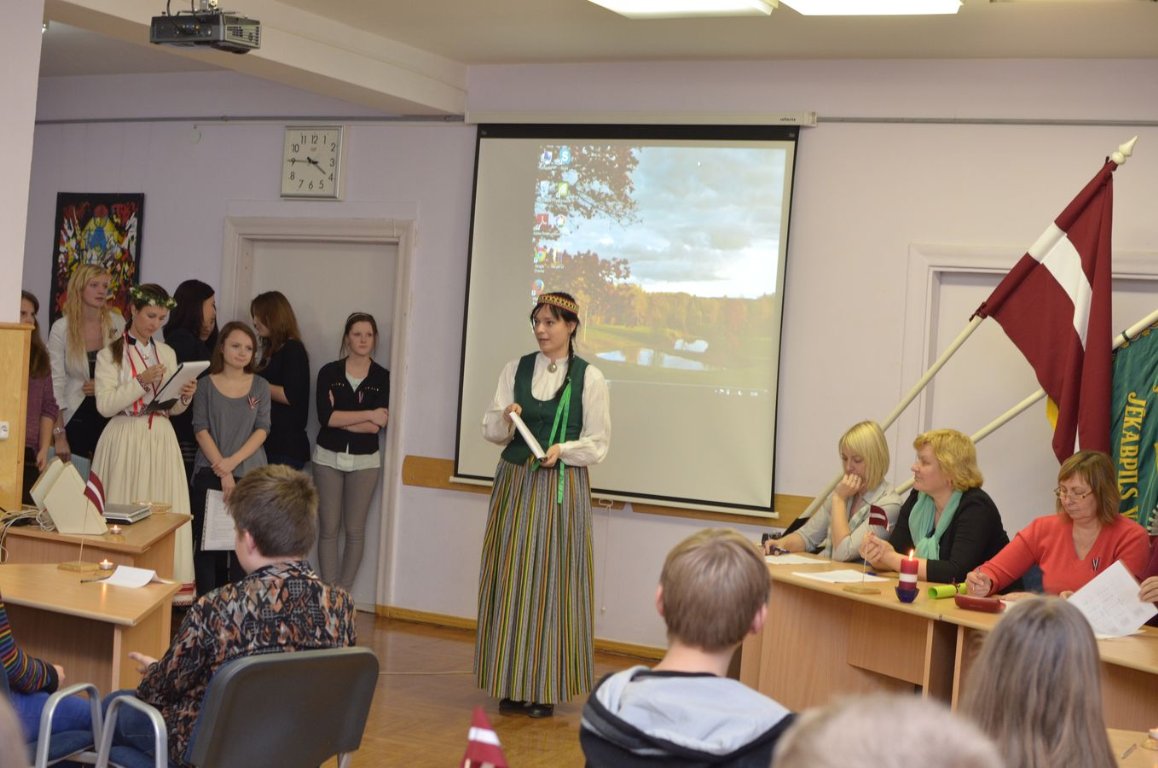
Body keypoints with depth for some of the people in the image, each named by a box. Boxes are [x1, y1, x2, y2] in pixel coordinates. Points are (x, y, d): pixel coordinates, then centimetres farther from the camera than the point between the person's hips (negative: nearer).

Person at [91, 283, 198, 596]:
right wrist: (142, 381, -18)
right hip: (125, 440, -4)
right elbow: (105, 405, -11)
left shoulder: (167, 354, 13)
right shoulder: (110, 354, -1)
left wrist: (185, 397, -6)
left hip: (161, 440, 4)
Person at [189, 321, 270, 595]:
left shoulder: (260, 386, 9)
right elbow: (200, 429, -2)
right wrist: (223, 473, -11)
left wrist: (233, 461, -12)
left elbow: (262, 429, 2)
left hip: (250, 474, 1)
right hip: (209, 474, -1)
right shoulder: (206, 384, 5)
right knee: (208, 543, -1)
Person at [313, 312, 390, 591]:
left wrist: (340, 419, -12)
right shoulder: (329, 372, 0)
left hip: (365, 461, 0)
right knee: (328, 529, 1)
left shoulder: (383, 378, -1)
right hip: (329, 458, 0)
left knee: (355, 530, 3)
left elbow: (378, 426, -11)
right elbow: (324, 416, -14)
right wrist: (368, 414, -14)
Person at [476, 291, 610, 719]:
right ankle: (511, 685, 12)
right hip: (515, 483, 3)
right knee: (510, 579, 3)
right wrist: (505, 419, -14)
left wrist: (563, 449, -17)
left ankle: (546, 688, 7)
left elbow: (598, 444, 0)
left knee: (553, 582, -2)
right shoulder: (516, 370, 7)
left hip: (562, 487, -3)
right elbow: (490, 431, 7)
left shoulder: (589, 378, -1)